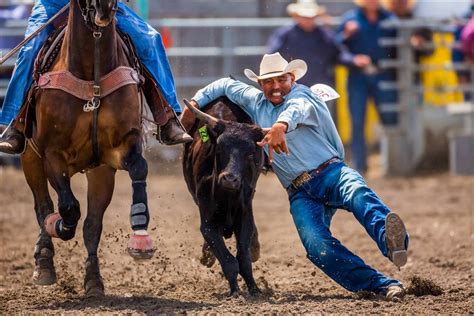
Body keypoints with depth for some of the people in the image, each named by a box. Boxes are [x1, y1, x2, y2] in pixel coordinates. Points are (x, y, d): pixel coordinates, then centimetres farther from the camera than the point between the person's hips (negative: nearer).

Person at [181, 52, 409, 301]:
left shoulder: (300, 94, 1)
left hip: (331, 171, -3)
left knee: (358, 194, -39)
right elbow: (226, 85, 33)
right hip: (301, 194, 3)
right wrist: (194, 104, 21)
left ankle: (390, 242, -68)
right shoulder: (255, 102, 18)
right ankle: (382, 286, -37)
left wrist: (281, 126, -46)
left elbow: (298, 108, -24)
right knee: (318, 247, -26)